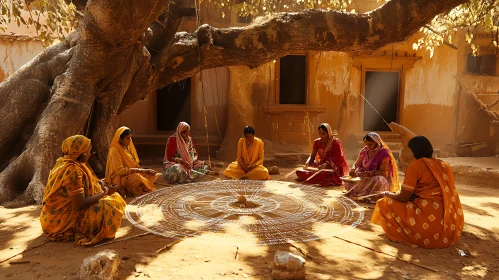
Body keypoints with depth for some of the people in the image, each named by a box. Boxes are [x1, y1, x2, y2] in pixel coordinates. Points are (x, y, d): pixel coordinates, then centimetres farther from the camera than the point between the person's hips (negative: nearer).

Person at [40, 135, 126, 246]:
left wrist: (100, 185, 3)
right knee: (108, 209, -20)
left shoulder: (63, 162, 5)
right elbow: (80, 204, -26)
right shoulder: (73, 170, -25)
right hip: (61, 222, -10)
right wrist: (104, 192, -13)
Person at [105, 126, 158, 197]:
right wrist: (138, 170, -23)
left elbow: (135, 164, 13)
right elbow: (120, 170, -22)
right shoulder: (115, 150, -15)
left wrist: (145, 170, -6)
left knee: (153, 175, -7)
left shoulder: (128, 147, 10)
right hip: (120, 178, -9)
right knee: (137, 177, -37)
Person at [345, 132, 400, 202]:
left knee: (377, 182, -41)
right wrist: (353, 170, -17)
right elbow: (357, 164, 8)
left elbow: (383, 172, -19)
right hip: (366, 178, 6)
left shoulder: (384, 152, -14)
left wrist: (369, 173, -35)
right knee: (349, 182, -16)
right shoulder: (365, 150, 3)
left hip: (380, 178, -6)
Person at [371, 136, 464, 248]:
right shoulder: (444, 165, 13)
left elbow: (403, 198, -7)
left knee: (385, 204, 5)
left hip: (430, 221, -7)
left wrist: (388, 194, 14)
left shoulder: (415, 165, -8)